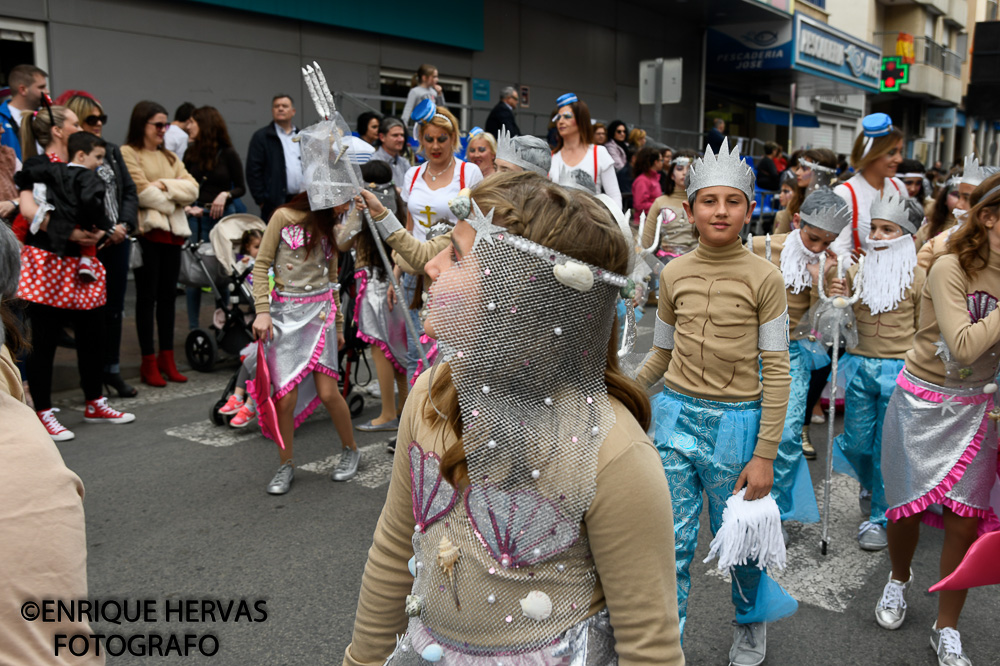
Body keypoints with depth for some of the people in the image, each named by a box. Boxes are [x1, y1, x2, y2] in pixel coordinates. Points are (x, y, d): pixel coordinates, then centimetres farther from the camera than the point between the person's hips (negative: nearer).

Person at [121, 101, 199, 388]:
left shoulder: (170, 157, 19)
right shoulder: (128, 154, -1)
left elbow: (192, 189, 6)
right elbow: (142, 193, -13)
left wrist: (165, 185, -8)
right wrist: (175, 199, -2)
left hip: (172, 232, 6)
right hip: (146, 231, -6)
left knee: (168, 294, 8)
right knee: (147, 296, -1)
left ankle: (167, 358, 15)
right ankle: (149, 362, 4)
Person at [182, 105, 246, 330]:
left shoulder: (228, 154, -2)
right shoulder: (191, 153, 7)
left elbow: (241, 188, 2)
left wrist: (225, 195, -16)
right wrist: (186, 206, -8)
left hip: (222, 215, -3)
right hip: (195, 216, 3)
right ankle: (193, 327, 11)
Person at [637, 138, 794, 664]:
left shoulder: (764, 277, -7)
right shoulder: (673, 274, 3)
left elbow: (776, 370, -6)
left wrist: (764, 456, -9)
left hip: (736, 422, -2)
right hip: (676, 417, 2)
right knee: (672, 545, 4)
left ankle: (752, 623, 43)